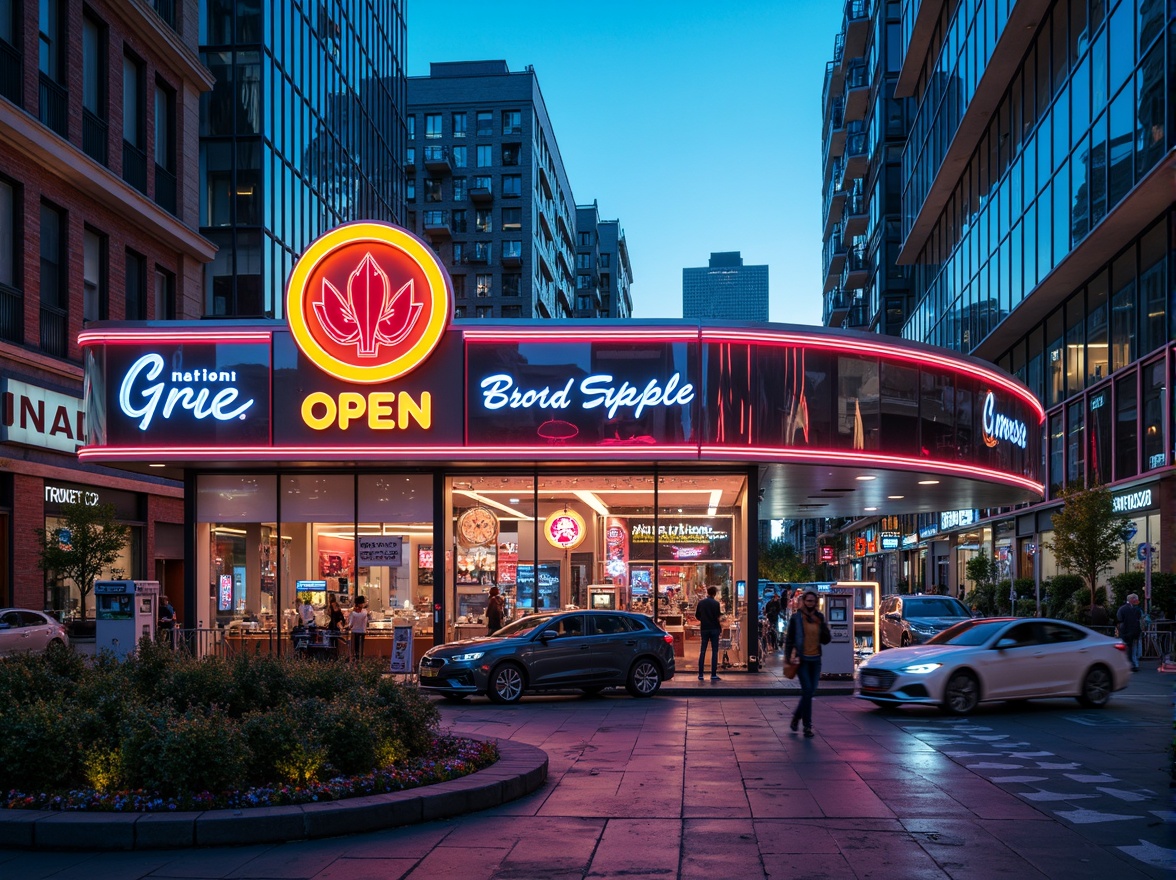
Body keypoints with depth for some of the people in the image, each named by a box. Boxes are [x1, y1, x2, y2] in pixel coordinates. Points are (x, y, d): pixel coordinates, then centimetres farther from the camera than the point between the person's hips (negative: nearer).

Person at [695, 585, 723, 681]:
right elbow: (718, 617, -13)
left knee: (702, 652, 8)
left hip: (704, 629, 3)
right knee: (714, 652, 2)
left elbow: (697, 615, 6)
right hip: (714, 629, -3)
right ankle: (713, 674, -1)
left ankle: (700, 674, 4)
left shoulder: (701, 602, 0)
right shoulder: (716, 603, -10)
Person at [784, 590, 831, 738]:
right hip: (802, 659, -5)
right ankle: (807, 726, -4)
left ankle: (796, 717, 31)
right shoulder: (796, 618, -4)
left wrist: (826, 630, -10)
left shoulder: (819, 618, 7)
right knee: (807, 690, -11)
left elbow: (825, 640, 9)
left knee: (810, 691, 9)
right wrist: (790, 656, -9)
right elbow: (789, 638, -1)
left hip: (815, 659, 5)